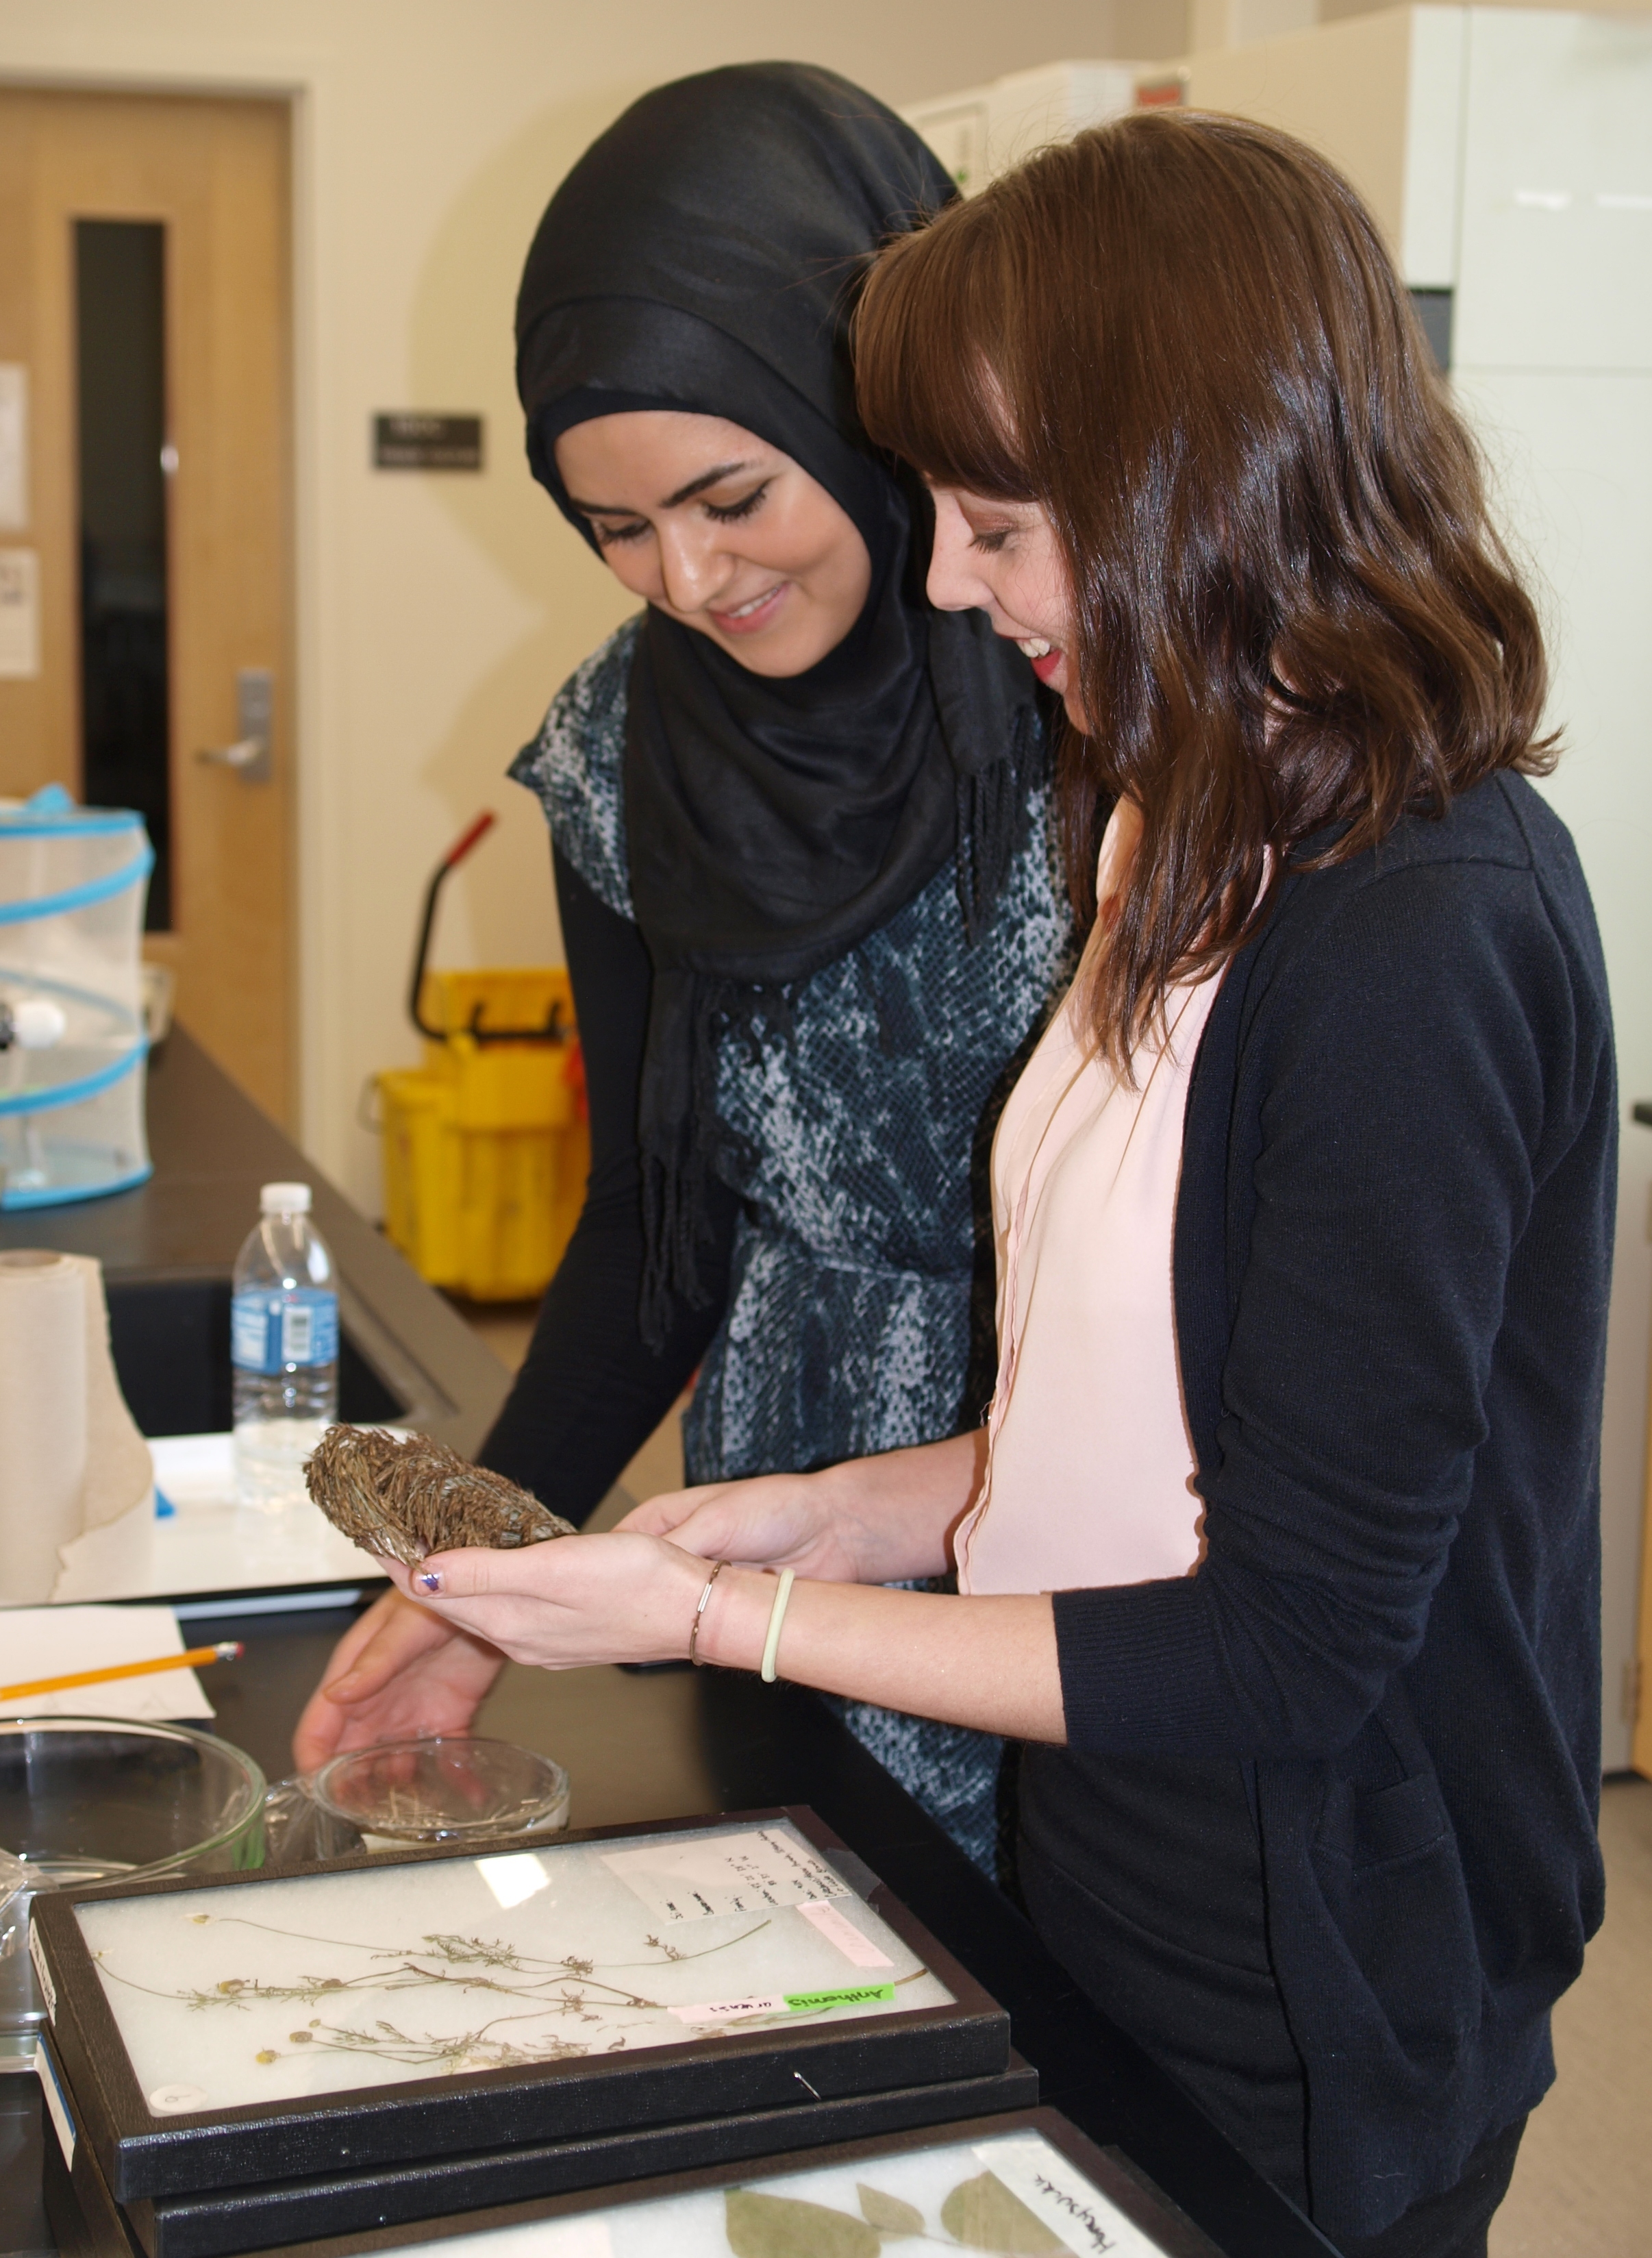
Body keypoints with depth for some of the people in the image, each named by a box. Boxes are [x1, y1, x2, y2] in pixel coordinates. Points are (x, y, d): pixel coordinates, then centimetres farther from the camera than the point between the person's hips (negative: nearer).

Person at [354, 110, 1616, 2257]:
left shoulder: (1424, 936, -26)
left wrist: (718, 1616, -19)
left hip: (1301, 2061, -8)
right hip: (1117, 1888, 8)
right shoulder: (1221, 843, 3)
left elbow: (1280, 1656, -24)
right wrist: (881, 1509, 0)